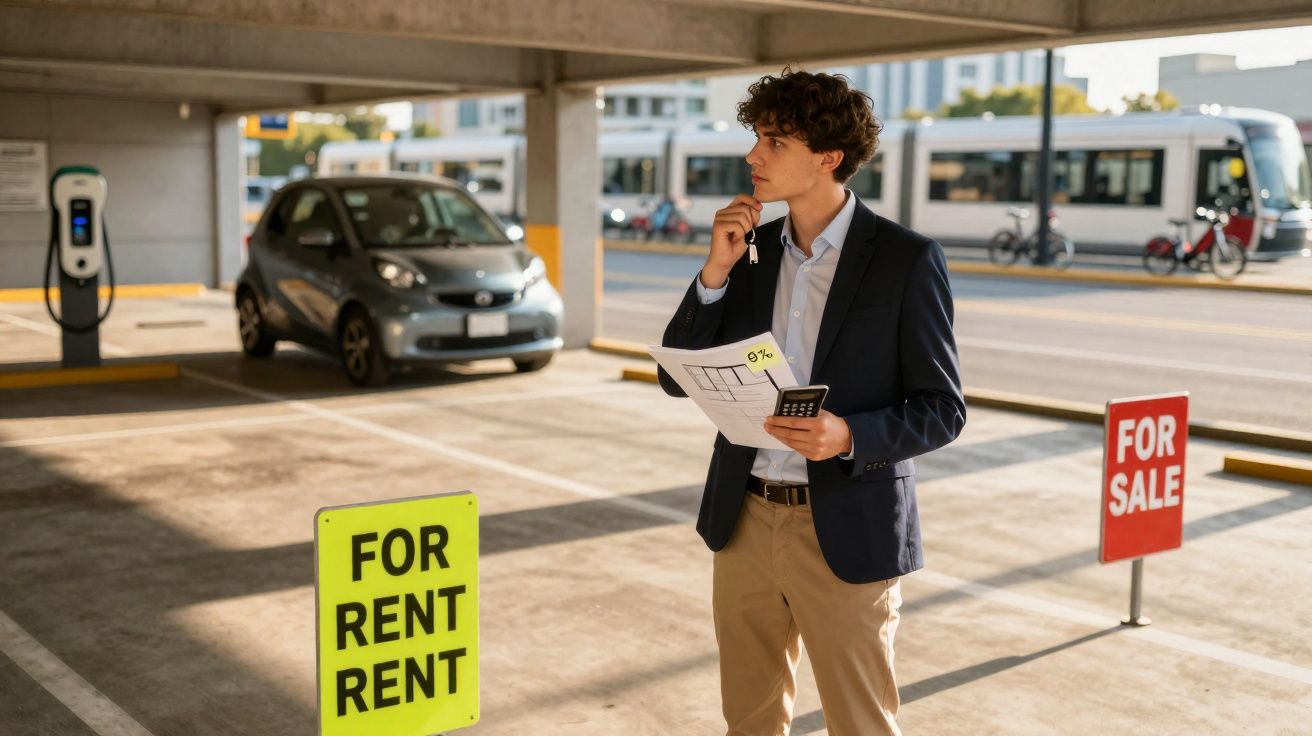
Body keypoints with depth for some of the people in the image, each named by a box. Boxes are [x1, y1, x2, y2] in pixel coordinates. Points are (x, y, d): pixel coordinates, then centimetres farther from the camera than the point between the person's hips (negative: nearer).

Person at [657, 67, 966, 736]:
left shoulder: (907, 259, -10)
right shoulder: (750, 247, 5)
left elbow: (942, 409, -8)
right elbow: (677, 377, 3)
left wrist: (848, 436, -26)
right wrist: (716, 271, -10)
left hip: (846, 532, -5)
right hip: (745, 522, 5)